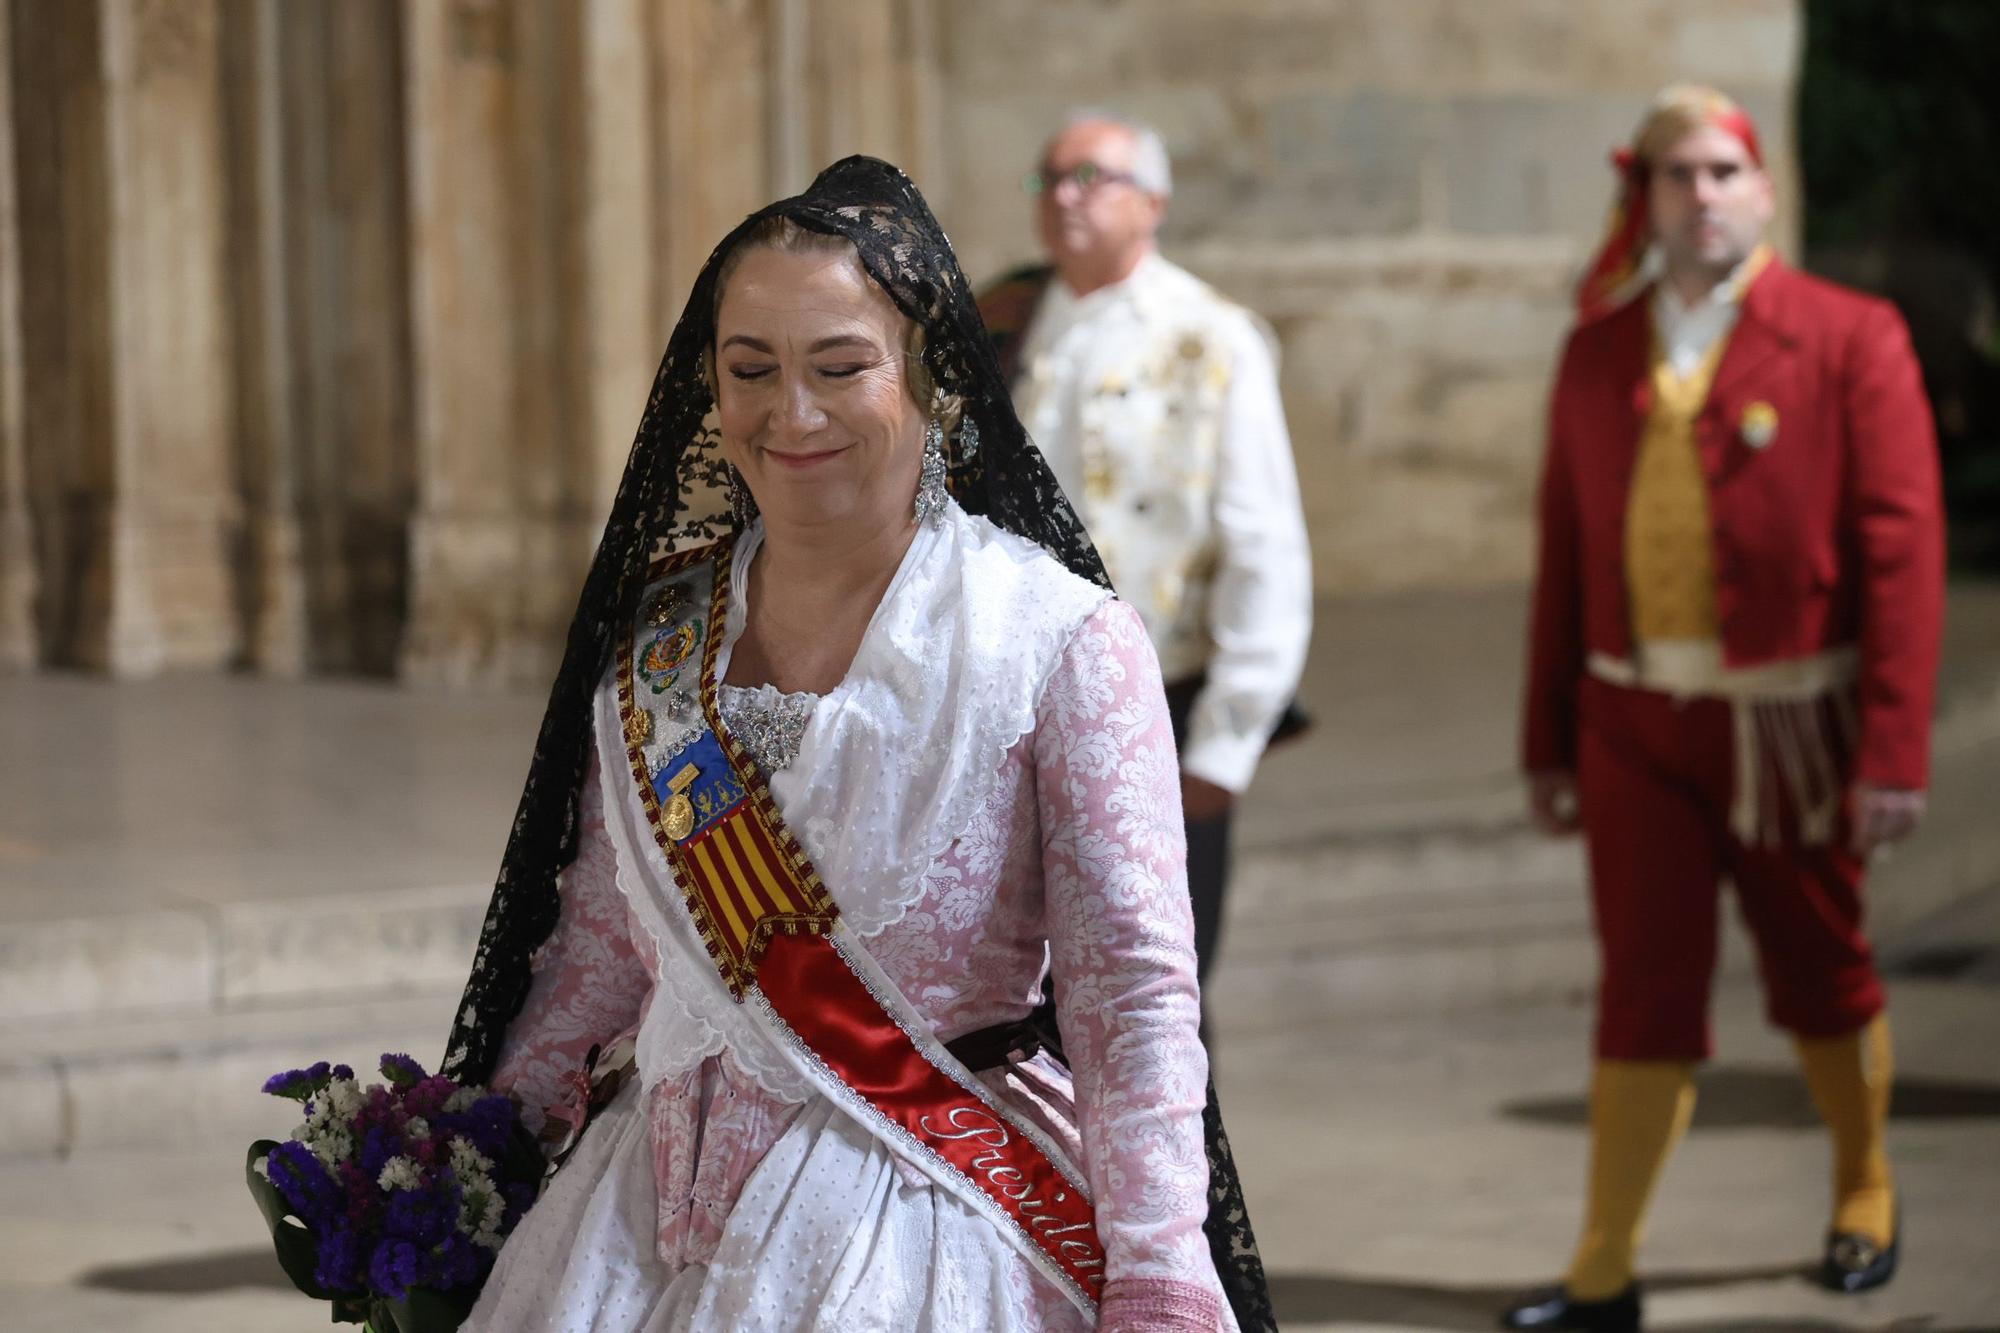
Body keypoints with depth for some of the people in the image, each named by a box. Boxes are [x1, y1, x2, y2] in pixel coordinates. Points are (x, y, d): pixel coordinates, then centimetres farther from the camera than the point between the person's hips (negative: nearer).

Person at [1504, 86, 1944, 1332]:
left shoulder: (1851, 340, -7)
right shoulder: (1599, 353, 5)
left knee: (1820, 976, 13)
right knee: (1645, 990, -1)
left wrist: (1894, 751, -15)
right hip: (1637, 723, 2)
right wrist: (1550, 742, 8)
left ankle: (1866, 1191, 37)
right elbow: (1566, 555, 9)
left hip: (1789, 720, -2)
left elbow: (1900, 553, -10)